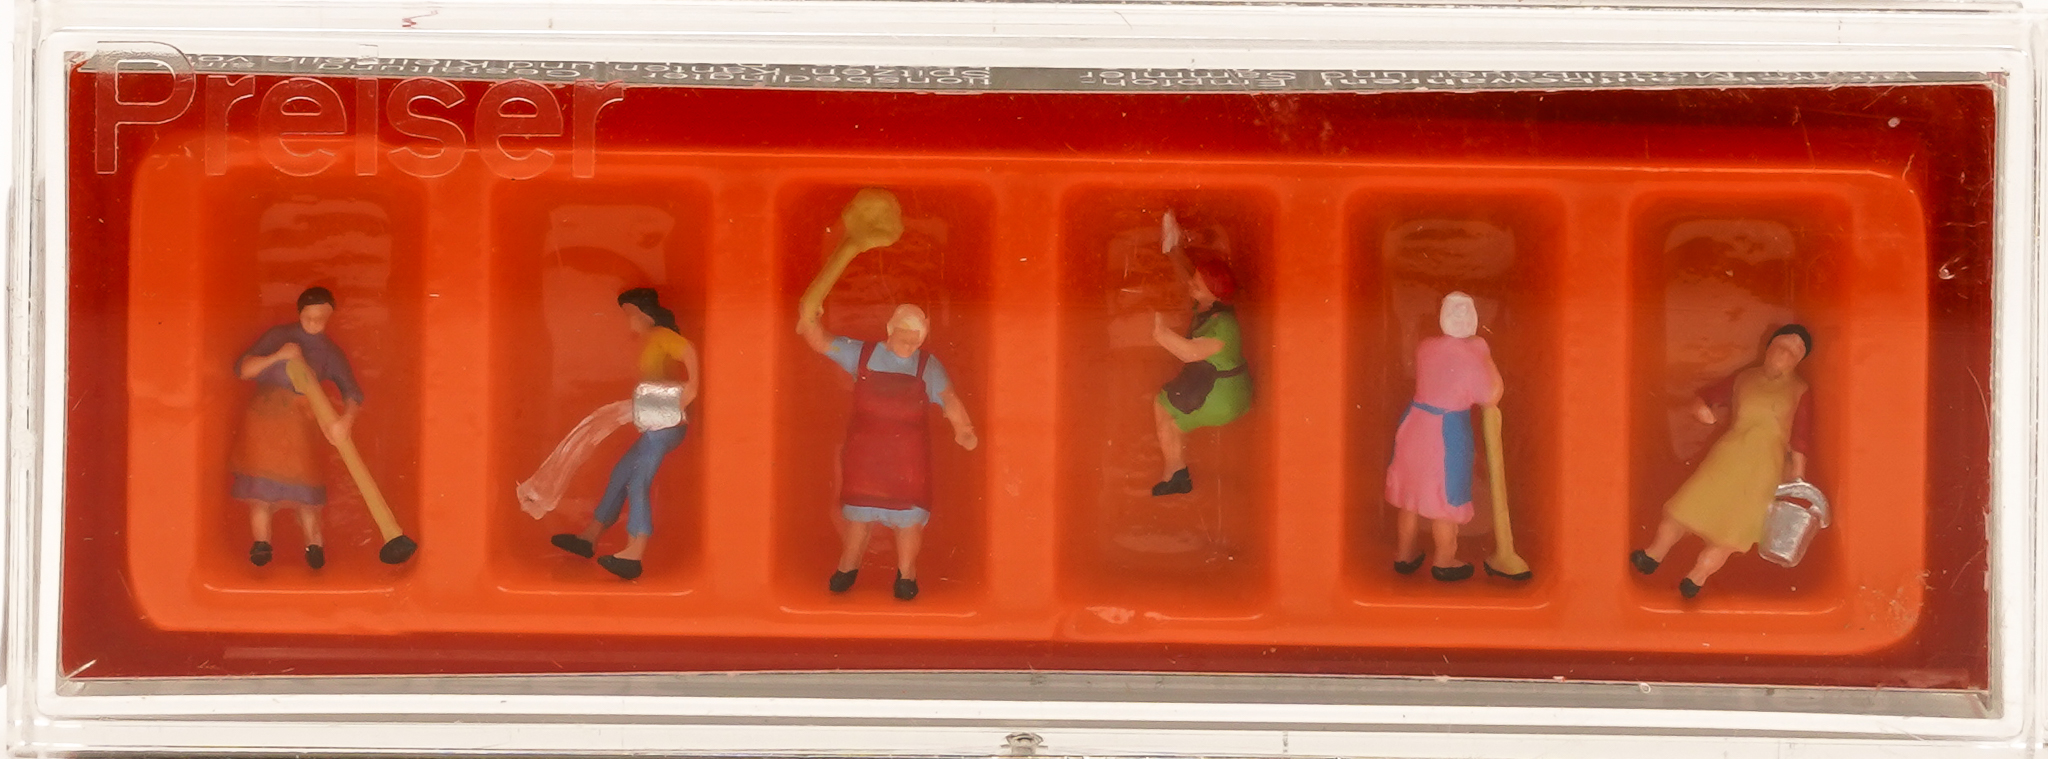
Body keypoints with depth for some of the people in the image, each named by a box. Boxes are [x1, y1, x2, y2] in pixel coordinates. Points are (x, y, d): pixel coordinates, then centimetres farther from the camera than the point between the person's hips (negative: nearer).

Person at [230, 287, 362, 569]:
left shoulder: (330, 353, 6)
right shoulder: (278, 336, 6)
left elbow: (352, 392, -5)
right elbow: (242, 369, 1)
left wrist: (345, 419, -26)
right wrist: (277, 356, -14)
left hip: (298, 421, -1)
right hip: (263, 415, 1)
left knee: (303, 480, -7)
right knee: (260, 480, -3)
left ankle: (314, 545, 3)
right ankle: (261, 543, 5)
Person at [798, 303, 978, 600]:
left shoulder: (927, 366, 1)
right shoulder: (862, 354, 5)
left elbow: (948, 398, -11)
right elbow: (821, 341, 5)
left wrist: (962, 428, -29)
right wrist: (809, 320, -17)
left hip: (909, 454, -1)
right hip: (864, 450, 1)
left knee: (909, 513, -1)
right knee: (859, 508, 8)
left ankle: (906, 574, 17)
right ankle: (848, 567, 27)